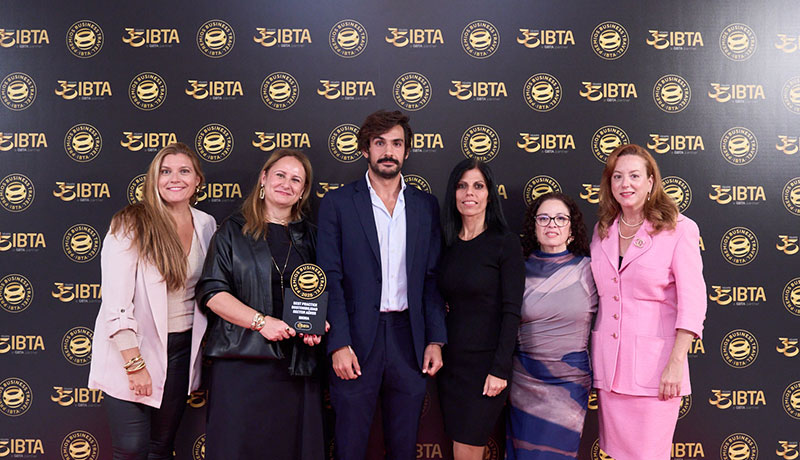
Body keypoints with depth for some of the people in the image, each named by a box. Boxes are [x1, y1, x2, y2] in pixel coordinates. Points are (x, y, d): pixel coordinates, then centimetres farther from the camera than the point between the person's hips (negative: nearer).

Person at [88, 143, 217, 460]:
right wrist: (134, 364, -17)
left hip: (182, 349, 5)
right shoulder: (130, 225, -12)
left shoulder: (207, 226, 3)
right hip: (132, 351, -4)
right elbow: (116, 305, -15)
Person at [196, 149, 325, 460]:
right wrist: (261, 321, -15)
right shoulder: (233, 231, 4)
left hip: (296, 363, 3)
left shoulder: (307, 236, 14)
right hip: (241, 360, -3)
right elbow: (211, 291, -5)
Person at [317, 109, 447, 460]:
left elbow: (432, 278, 8)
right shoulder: (337, 203, 0)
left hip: (409, 340, 3)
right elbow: (330, 279, -5)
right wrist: (339, 344, -12)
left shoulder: (426, 206, 9)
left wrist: (435, 339, 0)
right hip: (357, 340, -2)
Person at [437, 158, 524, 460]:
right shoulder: (447, 245, 8)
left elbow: (511, 311, -11)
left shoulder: (506, 244, -8)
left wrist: (499, 369, -15)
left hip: (484, 362, -5)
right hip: (451, 361, 5)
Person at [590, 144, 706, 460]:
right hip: (609, 363, 5)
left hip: (653, 362, -5)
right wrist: (592, 356, 13)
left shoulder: (679, 229, -6)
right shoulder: (603, 230, 10)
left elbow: (692, 301, -10)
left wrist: (676, 363, -16)